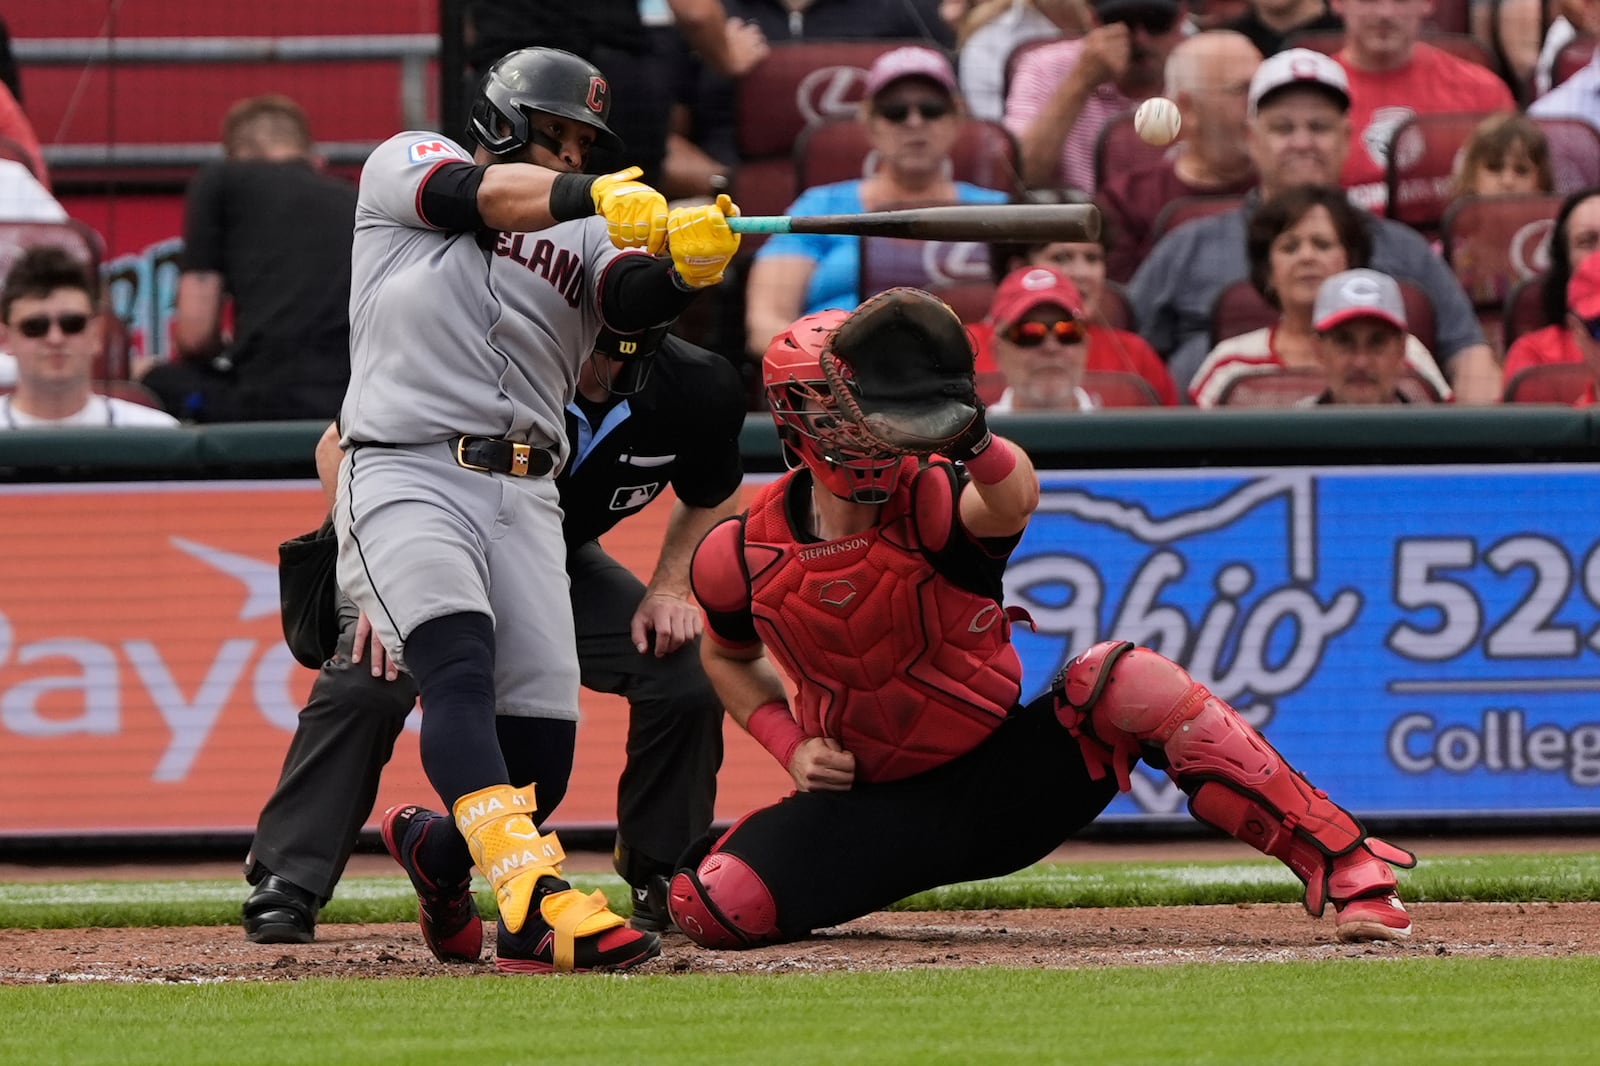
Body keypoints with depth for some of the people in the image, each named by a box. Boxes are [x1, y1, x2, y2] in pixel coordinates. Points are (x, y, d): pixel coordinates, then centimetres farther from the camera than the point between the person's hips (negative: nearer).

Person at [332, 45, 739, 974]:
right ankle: (533, 893, -44)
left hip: (524, 496, 5)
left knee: (539, 743, -3)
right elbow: (478, 196, -13)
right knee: (459, 663, -28)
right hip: (404, 474, -5)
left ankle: (433, 846, 29)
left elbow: (633, 300, -4)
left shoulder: (587, 237, 19)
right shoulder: (406, 167, 10)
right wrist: (589, 197, -31)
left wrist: (685, 263, -27)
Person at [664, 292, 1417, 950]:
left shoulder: (933, 499, -17)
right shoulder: (742, 556, -7)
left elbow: (1011, 504, -43)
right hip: (876, 804, 2)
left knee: (1124, 679, -31)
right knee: (716, 904, -25)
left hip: (1006, 783, -2)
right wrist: (790, 745, -3)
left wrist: (972, 440, -65)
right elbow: (728, 657, 15)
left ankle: (1343, 867, -26)